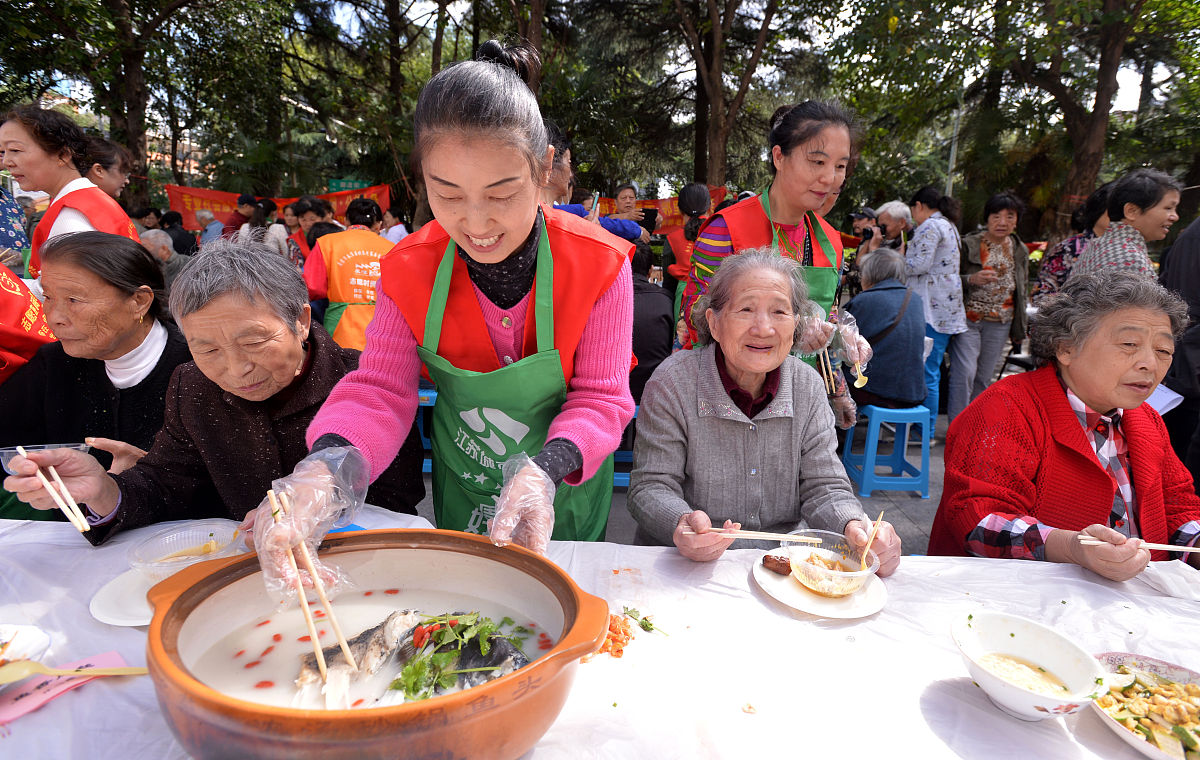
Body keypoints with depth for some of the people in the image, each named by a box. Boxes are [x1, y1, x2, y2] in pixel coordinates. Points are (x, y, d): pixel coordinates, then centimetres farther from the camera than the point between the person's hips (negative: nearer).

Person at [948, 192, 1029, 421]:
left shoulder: (1020, 252, 9)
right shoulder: (968, 245, -6)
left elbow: (1022, 291, 17)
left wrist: (1018, 329, 15)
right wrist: (971, 279, -24)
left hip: (1000, 324, 4)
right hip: (967, 319, -4)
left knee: (984, 378, 9)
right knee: (964, 373, -13)